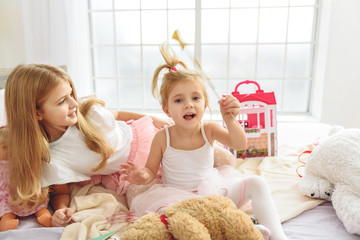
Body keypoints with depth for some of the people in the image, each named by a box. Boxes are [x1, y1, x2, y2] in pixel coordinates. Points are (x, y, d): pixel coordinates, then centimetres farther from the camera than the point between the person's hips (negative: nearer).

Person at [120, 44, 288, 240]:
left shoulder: (209, 130, -8)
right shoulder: (163, 137, -13)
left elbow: (239, 145, -19)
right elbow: (151, 170, -3)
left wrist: (230, 120, -38)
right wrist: (143, 176, -28)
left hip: (212, 190, 2)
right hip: (178, 196, -2)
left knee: (256, 183, -12)